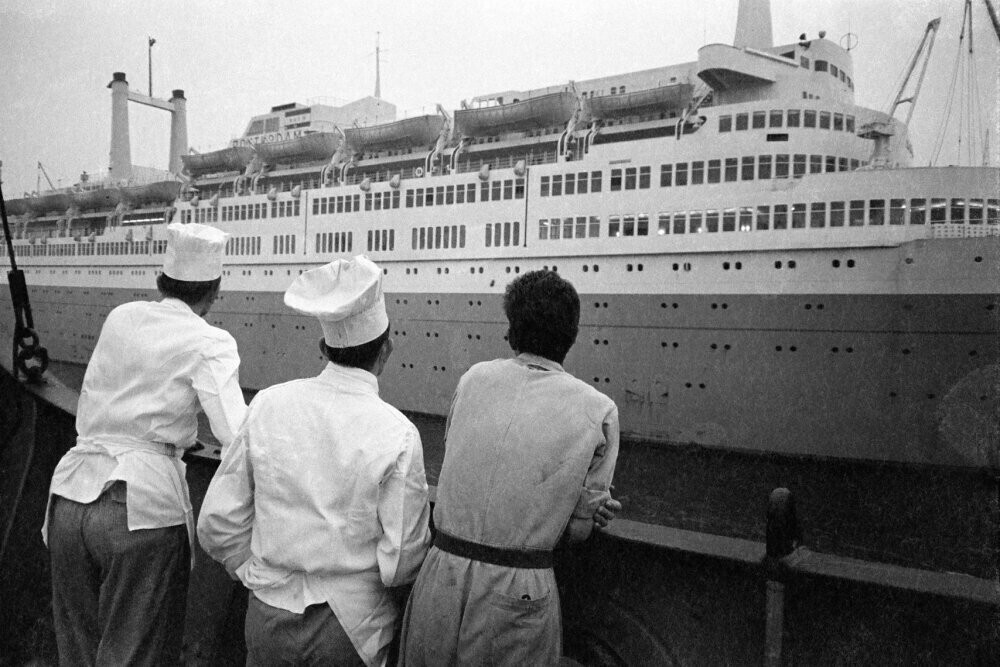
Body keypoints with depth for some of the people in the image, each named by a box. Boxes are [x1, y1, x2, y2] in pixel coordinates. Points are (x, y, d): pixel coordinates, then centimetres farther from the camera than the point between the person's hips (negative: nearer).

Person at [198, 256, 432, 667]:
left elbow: (218, 525, -2)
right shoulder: (397, 435, -17)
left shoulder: (267, 405, -8)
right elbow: (402, 565, -15)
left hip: (268, 619, 3)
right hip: (352, 628, -2)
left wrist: (260, 574, 13)